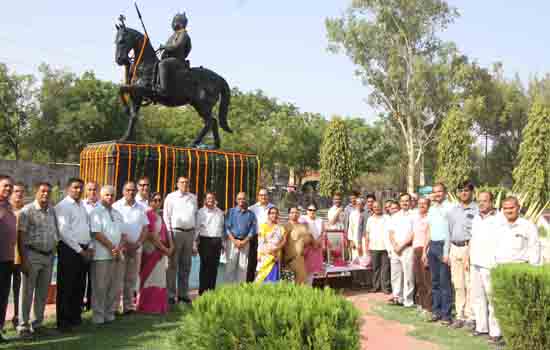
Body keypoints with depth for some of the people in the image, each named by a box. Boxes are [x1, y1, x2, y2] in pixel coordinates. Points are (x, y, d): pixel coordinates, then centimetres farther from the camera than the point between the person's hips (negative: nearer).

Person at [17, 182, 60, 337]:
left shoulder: (52, 211, 9)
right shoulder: (27, 210, -7)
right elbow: (21, 237, -11)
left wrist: (53, 254, 11)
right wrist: (24, 260, -16)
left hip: (48, 256, 6)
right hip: (32, 255, -6)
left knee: (43, 293, 12)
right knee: (27, 292, 2)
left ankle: (38, 324, 23)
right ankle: (23, 326, 10)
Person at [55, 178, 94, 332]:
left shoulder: (82, 206, 16)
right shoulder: (63, 206, -7)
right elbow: (64, 232, -14)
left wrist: (90, 247, 6)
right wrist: (79, 250, -13)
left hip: (84, 250, 7)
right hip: (69, 250, -7)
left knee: (80, 286, 13)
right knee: (66, 287, -1)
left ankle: (75, 317, 23)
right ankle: (63, 322, 7)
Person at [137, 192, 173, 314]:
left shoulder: (159, 216, 16)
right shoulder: (148, 214, -12)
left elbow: (165, 232, 14)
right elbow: (151, 235, -18)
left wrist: (171, 246, -1)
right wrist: (164, 248, -15)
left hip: (161, 252, 9)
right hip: (151, 251, -9)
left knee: (159, 279, 12)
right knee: (151, 278, -2)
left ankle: (157, 306, 19)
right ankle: (148, 307, 6)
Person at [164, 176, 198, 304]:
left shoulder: (193, 198, 14)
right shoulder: (171, 197, 1)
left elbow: (195, 216, 14)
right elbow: (166, 216, -1)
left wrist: (194, 235, 10)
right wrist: (169, 234, -8)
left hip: (190, 233, 4)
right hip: (176, 232, -4)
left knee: (186, 265, 10)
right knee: (173, 264, -2)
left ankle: (183, 293, 19)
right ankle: (171, 294, 3)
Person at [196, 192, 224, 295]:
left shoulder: (220, 212, 14)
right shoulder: (201, 212, 4)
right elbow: (197, 228, 0)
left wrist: (222, 243, 16)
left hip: (217, 241, 3)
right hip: (205, 240, -3)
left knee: (214, 266, 4)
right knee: (205, 265, -3)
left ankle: (212, 289, 13)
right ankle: (202, 290, 4)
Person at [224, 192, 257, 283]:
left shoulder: (250, 214, 7)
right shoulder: (231, 211, 5)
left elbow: (252, 229, 5)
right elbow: (227, 227, 0)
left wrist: (244, 241, -6)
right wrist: (234, 241, -9)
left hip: (245, 242, 1)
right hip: (232, 241, -1)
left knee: (243, 266, 2)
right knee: (230, 265, -4)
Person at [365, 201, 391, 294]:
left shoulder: (386, 219, 3)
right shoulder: (370, 219, 14)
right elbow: (367, 233, 15)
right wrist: (366, 245, 9)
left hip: (385, 247, -3)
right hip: (373, 247, 3)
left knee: (385, 267, -2)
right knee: (375, 267, 7)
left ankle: (386, 287, 3)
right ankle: (376, 286, 14)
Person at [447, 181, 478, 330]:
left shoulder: (476, 210, -4)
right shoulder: (453, 210, 15)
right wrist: (449, 252, 13)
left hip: (469, 248, -6)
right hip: (455, 249, 6)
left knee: (470, 284, -4)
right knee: (458, 285, 10)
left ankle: (470, 317, 4)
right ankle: (460, 316, 18)